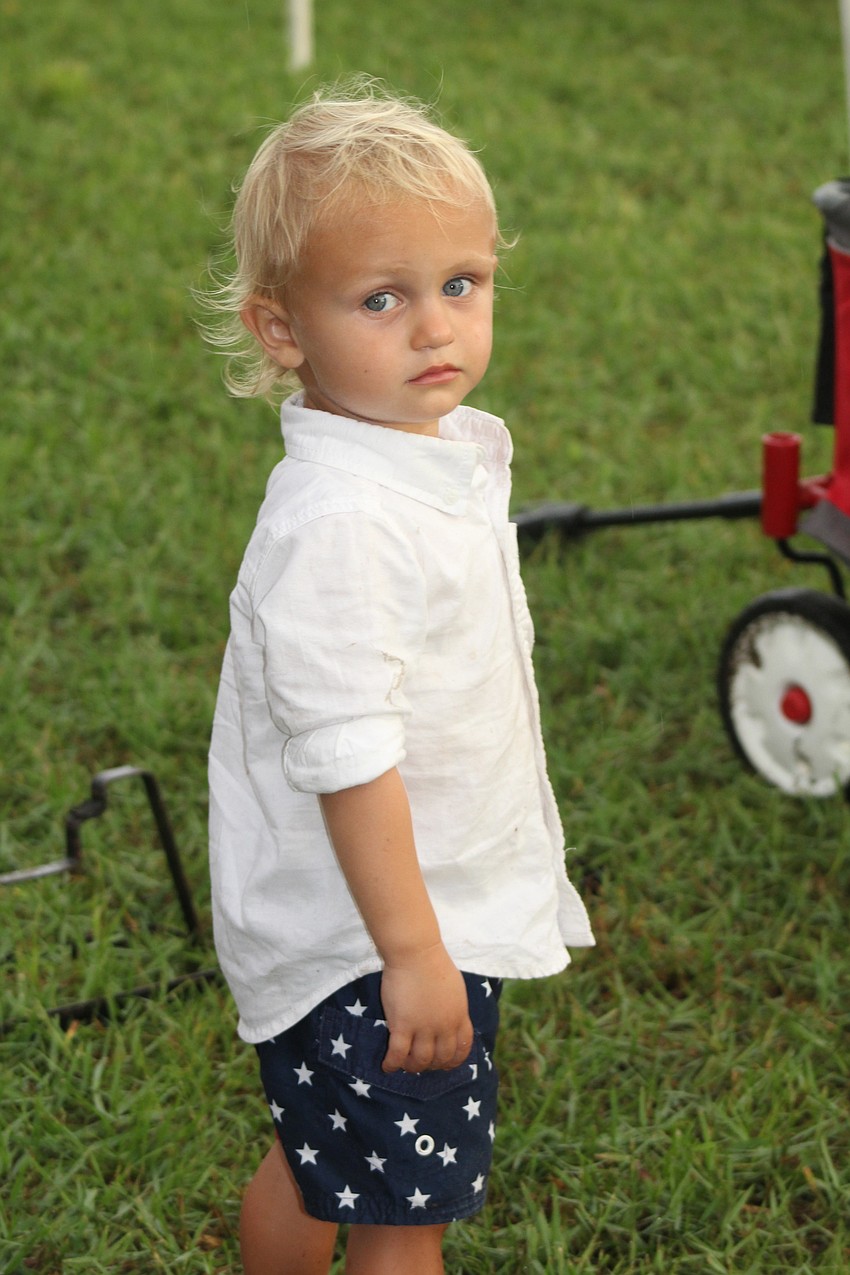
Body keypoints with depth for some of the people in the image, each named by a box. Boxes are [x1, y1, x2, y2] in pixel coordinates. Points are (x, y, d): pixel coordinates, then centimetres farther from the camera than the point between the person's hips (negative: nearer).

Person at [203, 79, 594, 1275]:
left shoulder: (449, 450, 3)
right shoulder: (337, 519, -28)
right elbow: (348, 759, -28)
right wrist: (412, 952, -24)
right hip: (363, 945, -9)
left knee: (316, 1164, 26)